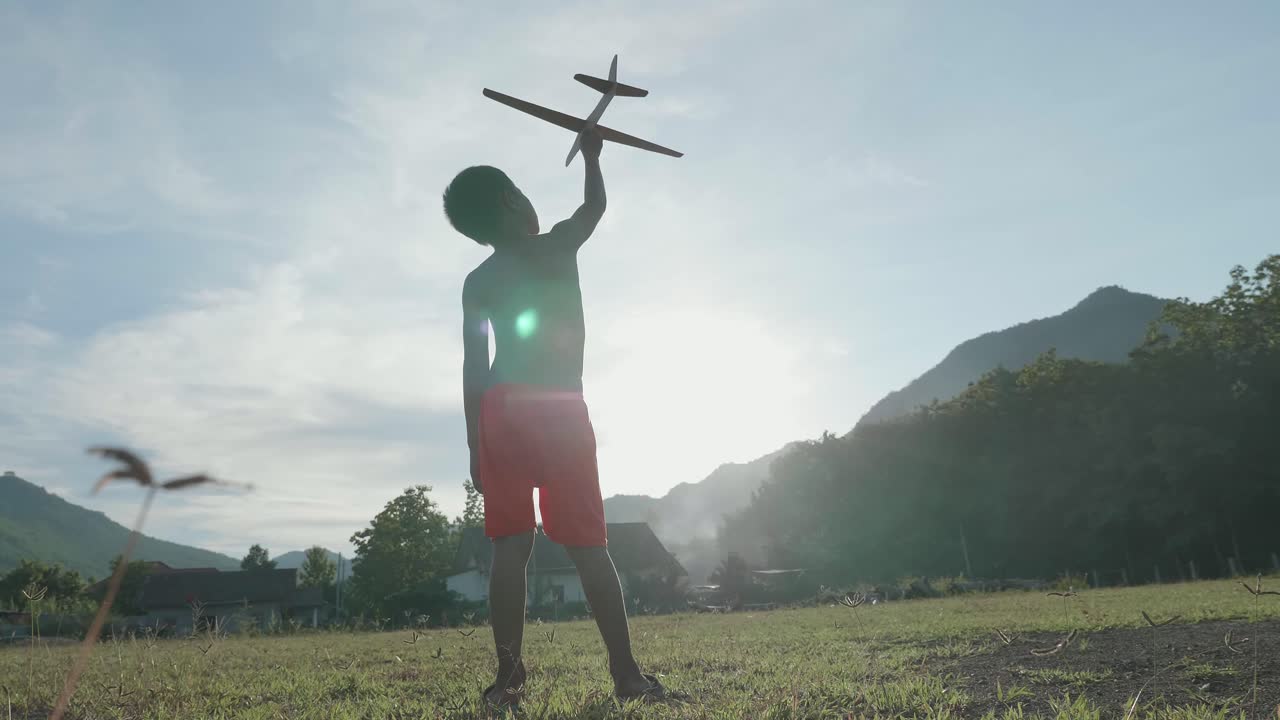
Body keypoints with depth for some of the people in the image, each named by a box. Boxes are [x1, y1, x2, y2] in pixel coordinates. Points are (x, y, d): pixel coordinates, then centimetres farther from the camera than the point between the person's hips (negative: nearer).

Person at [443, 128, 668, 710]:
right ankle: (626, 672, 0)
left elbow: (474, 370, 7)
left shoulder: (476, 282, 12)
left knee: (510, 544, 2)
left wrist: (475, 446, 8)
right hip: (560, 410, -2)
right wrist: (590, 154, 42)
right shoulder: (558, 246, 6)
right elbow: (596, 205, 27)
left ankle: (509, 676, 0)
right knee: (588, 544, 0)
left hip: (503, 412, 3)